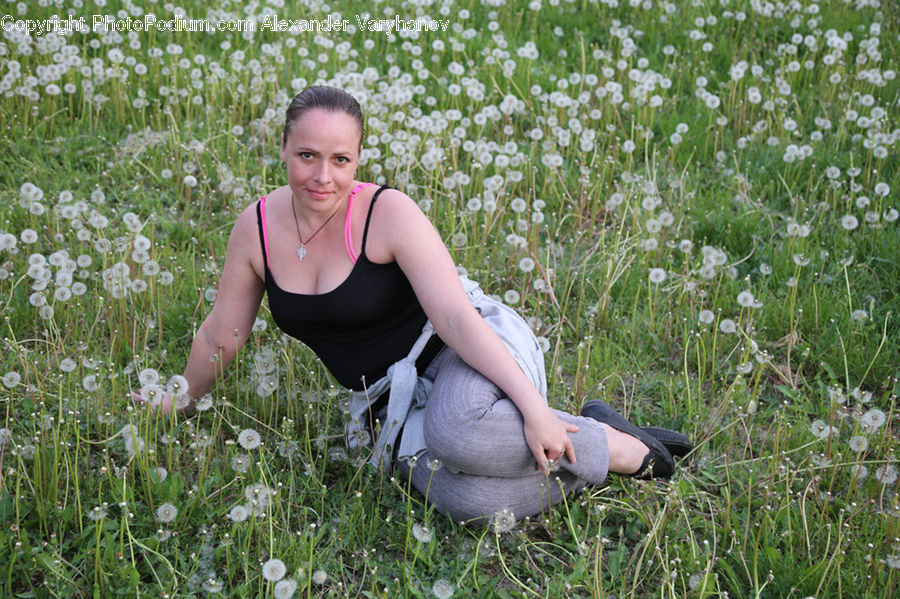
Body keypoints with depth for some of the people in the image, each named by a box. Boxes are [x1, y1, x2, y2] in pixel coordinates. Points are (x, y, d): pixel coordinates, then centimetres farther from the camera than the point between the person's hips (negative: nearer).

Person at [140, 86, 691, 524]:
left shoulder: (389, 214, -17)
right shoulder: (257, 228, -3)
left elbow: (455, 315, -25)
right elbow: (221, 335, 11)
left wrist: (533, 405, -33)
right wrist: (180, 401, 22)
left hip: (464, 353, -3)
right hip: (394, 403, 4)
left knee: (458, 430, -42)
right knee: (464, 500, -31)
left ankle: (614, 444, -14)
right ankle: (597, 453, -6)